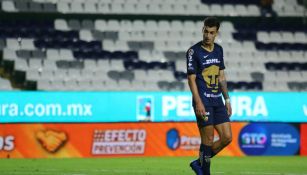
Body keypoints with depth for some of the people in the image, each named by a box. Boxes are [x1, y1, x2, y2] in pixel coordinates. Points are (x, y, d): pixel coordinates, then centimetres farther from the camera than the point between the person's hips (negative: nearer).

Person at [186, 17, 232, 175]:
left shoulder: (218, 50, 11)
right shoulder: (194, 51, -8)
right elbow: (191, 79, -11)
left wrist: (227, 99, 15)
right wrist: (198, 103, -19)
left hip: (217, 101, 7)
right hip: (203, 101, -7)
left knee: (227, 137, 2)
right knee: (208, 140, -8)